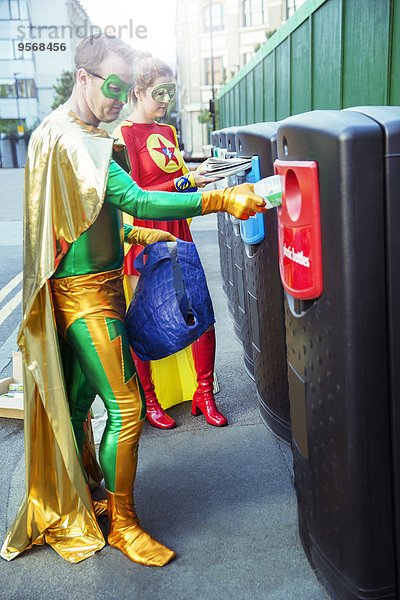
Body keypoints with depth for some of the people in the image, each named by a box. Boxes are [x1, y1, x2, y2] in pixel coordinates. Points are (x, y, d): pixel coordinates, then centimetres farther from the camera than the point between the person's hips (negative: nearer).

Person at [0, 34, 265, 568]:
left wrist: (132, 233, 21)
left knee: (77, 401, 17)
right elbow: (135, 200, -29)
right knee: (127, 409, -5)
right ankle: (123, 524, 13)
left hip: (99, 283, 10)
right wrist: (220, 200, -34)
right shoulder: (67, 138, -18)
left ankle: (74, 505, 33)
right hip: (84, 292, -10)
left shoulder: (84, 137, 15)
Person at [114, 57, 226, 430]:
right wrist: (184, 182, -14)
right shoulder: (124, 134, -6)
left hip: (177, 233, 7)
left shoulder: (167, 132, 17)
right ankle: (148, 400, 21)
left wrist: (203, 174, 5)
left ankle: (203, 393, 18)